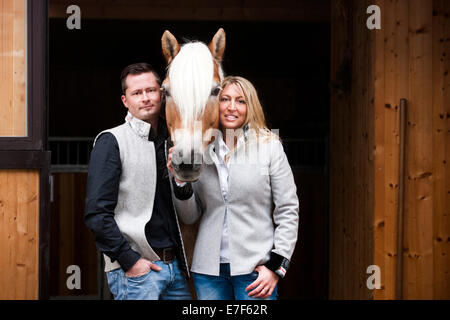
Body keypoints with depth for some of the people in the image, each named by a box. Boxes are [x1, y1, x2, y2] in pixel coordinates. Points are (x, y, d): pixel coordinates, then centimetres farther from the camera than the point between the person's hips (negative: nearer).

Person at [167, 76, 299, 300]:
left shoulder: (269, 146, -2)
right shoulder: (202, 151, 6)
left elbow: (288, 212, -1)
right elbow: (190, 217, 11)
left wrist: (276, 266, -6)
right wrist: (181, 181, -5)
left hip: (255, 268, -3)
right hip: (208, 269, 3)